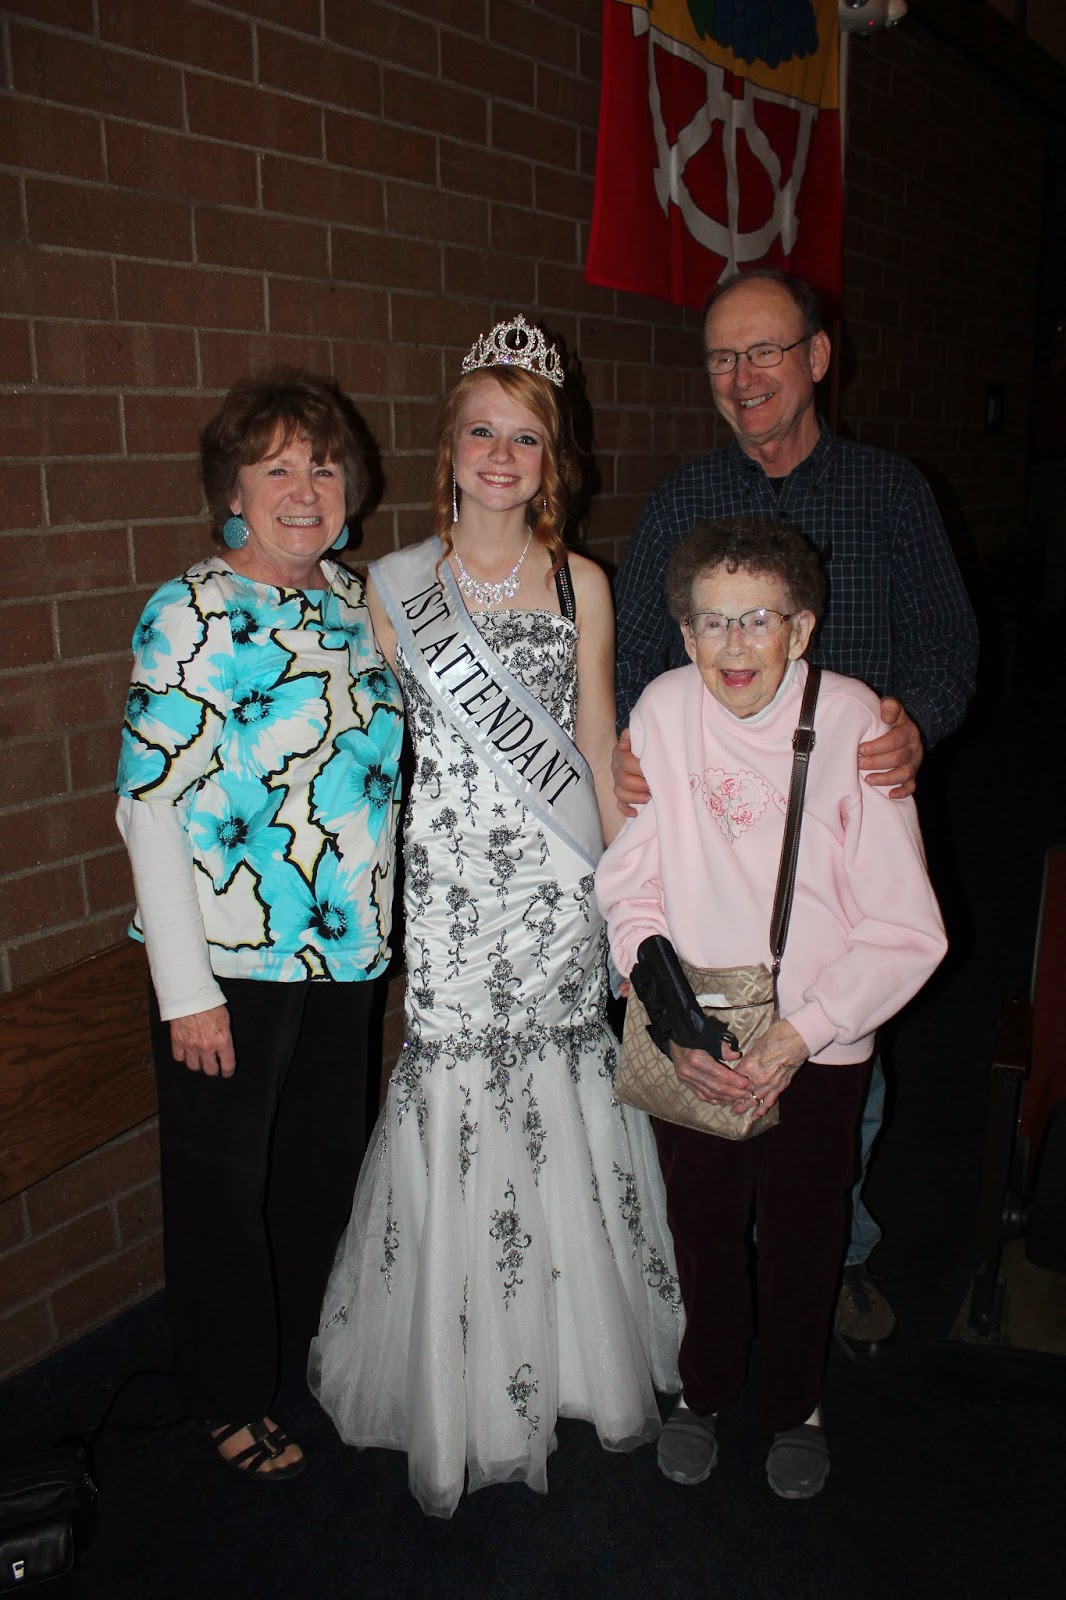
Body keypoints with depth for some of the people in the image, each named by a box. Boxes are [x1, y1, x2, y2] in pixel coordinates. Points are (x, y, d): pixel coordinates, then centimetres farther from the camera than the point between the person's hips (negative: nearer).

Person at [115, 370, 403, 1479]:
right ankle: (229, 1398, 36)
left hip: (345, 947, 6)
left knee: (328, 1151, 22)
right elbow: (149, 806, -15)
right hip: (230, 958, -6)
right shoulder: (190, 616, -13)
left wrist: (379, 921, 12)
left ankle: (311, 1339, 48)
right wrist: (186, 988, -16)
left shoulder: (357, 603, 5)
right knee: (221, 1179, 12)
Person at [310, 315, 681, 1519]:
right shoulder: (394, 586, 1)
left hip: (556, 885, 1)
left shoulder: (582, 584, 6)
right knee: (454, 1109, 3)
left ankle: (574, 1359, 32)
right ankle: (461, 1388, 26)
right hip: (443, 883, -1)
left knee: (557, 1094, 7)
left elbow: (598, 753, 8)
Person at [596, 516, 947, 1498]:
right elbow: (632, 888, -4)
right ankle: (705, 1389, 47)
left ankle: (795, 1407, 46)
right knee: (703, 1229, 18)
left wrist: (797, 1035, -19)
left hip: (819, 1045, -1)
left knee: (803, 1238, 16)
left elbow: (906, 930, -13)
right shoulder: (664, 709, -12)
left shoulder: (853, 722, -17)